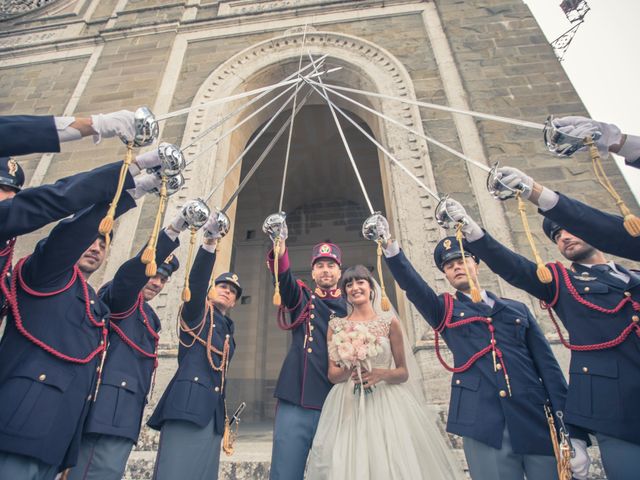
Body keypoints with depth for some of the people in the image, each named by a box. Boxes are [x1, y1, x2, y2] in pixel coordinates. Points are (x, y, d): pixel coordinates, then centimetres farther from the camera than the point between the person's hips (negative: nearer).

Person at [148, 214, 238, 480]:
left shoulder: (228, 331, 24)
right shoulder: (197, 312, 7)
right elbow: (196, 281, -14)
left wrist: (225, 418, 19)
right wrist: (209, 243, -29)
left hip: (213, 411, 7)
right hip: (189, 403, -7)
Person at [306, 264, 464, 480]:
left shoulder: (389, 321, 2)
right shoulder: (336, 325, 6)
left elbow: (404, 372, 4)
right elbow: (332, 374, 5)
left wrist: (381, 374, -16)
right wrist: (347, 371, -17)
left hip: (385, 404, 0)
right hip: (347, 407, 1)